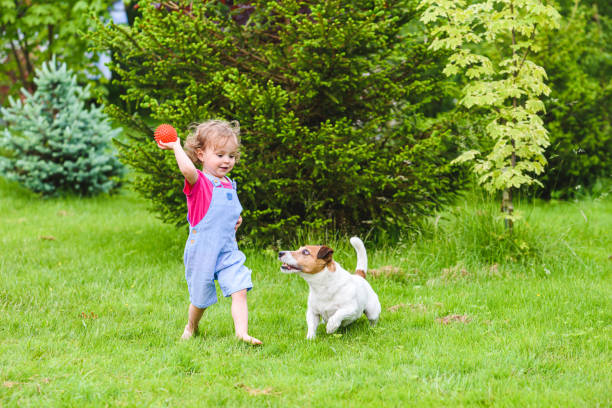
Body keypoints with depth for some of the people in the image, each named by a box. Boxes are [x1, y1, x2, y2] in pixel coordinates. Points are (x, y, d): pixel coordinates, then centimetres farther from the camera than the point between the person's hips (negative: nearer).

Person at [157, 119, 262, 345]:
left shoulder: (229, 185, 13)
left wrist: (236, 219, 13)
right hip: (202, 249, -5)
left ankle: (242, 332, -17)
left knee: (239, 290, -13)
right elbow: (187, 169, -35)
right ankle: (191, 328, 35)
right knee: (200, 298, 9)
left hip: (228, 251, 5)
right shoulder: (198, 182, -10)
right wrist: (176, 146, -28)